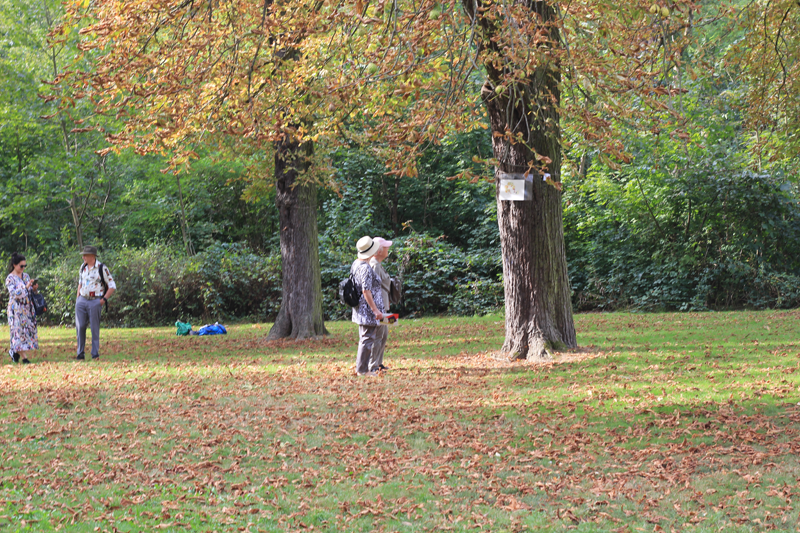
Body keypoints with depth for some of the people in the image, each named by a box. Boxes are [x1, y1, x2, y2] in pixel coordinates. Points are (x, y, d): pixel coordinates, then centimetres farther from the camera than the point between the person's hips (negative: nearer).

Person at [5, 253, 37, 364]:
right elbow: (14, 293, -20)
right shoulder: (10, 279, -8)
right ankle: (23, 357, -6)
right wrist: (25, 287, -29)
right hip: (16, 309, -6)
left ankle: (14, 351, 21)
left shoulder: (26, 276, 11)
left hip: (27, 308, 6)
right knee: (19, 331, -7)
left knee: (29, 329, 5)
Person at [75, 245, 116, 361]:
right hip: (81, 301, 5)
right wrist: (78, 298, 15)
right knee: (80, 327, 0)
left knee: (94, 328, -3)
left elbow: (112, 286, -4)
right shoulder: (83, 267, 11)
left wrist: (104, 299, -11)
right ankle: (80, 354, 6)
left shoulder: (102, 268, -7)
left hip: (95, 302, -5)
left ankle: (95, 353, 5)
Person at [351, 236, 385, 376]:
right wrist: (375, 310, -21)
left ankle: (360, 367, 23)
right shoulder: (365, 268, -20)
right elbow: (366, 291, -23)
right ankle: (362, 369, -1)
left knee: (365, 338, 18)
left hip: (360, 310, 10)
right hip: (368, 311, -10)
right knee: (367, 339, -4)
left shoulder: (355, 264, 10)